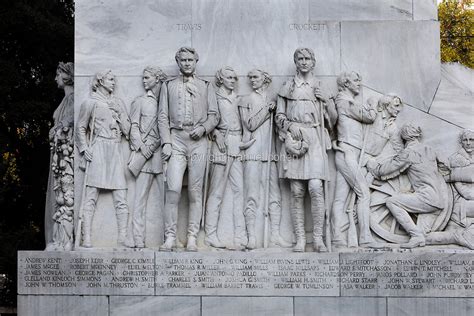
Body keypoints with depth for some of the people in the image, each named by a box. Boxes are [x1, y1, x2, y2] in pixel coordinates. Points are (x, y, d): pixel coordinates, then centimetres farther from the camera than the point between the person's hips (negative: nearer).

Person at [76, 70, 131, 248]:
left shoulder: (118, 103, 20)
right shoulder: (91, 103, 7)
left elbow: (127, 130, 15)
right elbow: (80, 128, 8)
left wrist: (119, 114, 3)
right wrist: (84, 149, -3)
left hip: (116, 151, 4)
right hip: (97, 151, -4)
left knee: (121, 198, -3)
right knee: (91, 196, -7)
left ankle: (123, 238, -4)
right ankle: (86, 238, -9)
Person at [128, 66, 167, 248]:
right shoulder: (140, 102, 12)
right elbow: (134, 128, 7)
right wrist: (142, 148, -7)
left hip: (162, 152, 1)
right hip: (144, 153, -1)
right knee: (140, 197, -4)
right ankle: (139, 241, -3)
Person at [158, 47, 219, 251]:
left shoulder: (206, 87, 15)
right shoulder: (168, 86, 14)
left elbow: (214, 115, 11)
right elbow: (163, 117, 8)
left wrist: (203, 128, -9)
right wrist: (166, 142, -3)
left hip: (198, 141, 1)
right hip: (176, 139, -1)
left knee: (195, 191, 0)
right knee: (173, 189, -11)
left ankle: (192, 238, 4)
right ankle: (170, 237, -6)